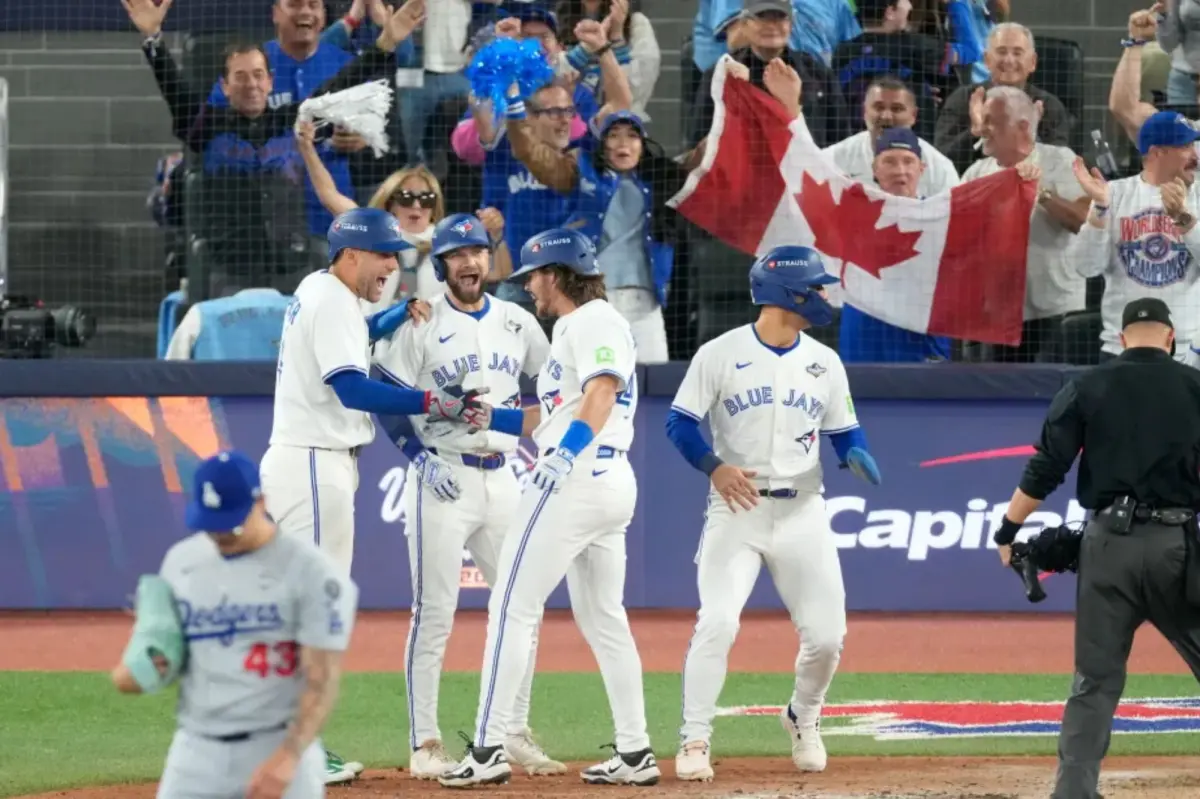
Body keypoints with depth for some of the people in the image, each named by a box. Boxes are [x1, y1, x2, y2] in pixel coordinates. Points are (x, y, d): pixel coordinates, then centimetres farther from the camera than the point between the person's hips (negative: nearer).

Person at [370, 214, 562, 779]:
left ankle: (516, 736, 15)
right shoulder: (418, 325, -4)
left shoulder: (518, 323, 9)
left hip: (503, 479, 5)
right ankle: (425, 745, -1)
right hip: (442, 479, -5)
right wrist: (421, 458, -14)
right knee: (433, 617, -5)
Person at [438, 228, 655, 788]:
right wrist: (495, 421, 20)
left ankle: (489, 750, -12)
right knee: (603, 619, 13)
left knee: (512, 608, -9)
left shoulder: (593, 320, -7)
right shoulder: (569, 328, 23)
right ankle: (634, 753, 13)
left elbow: (602, 391, -22)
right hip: (612, 483, 11)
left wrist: (565, 453, -33)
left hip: (577, 477, -11)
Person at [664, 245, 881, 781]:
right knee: (717, 624, -17)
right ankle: (694, 741, -7)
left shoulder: (824, 362, 8)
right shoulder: (721, 354, -4)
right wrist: (714, 466, -20)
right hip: (736, 510, -4)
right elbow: (679, 423, -3)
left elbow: (845, 433, 13)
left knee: (826, 634, 0)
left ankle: (803, 720, 29)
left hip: (802, 512, 4)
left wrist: (859, 458, -10)